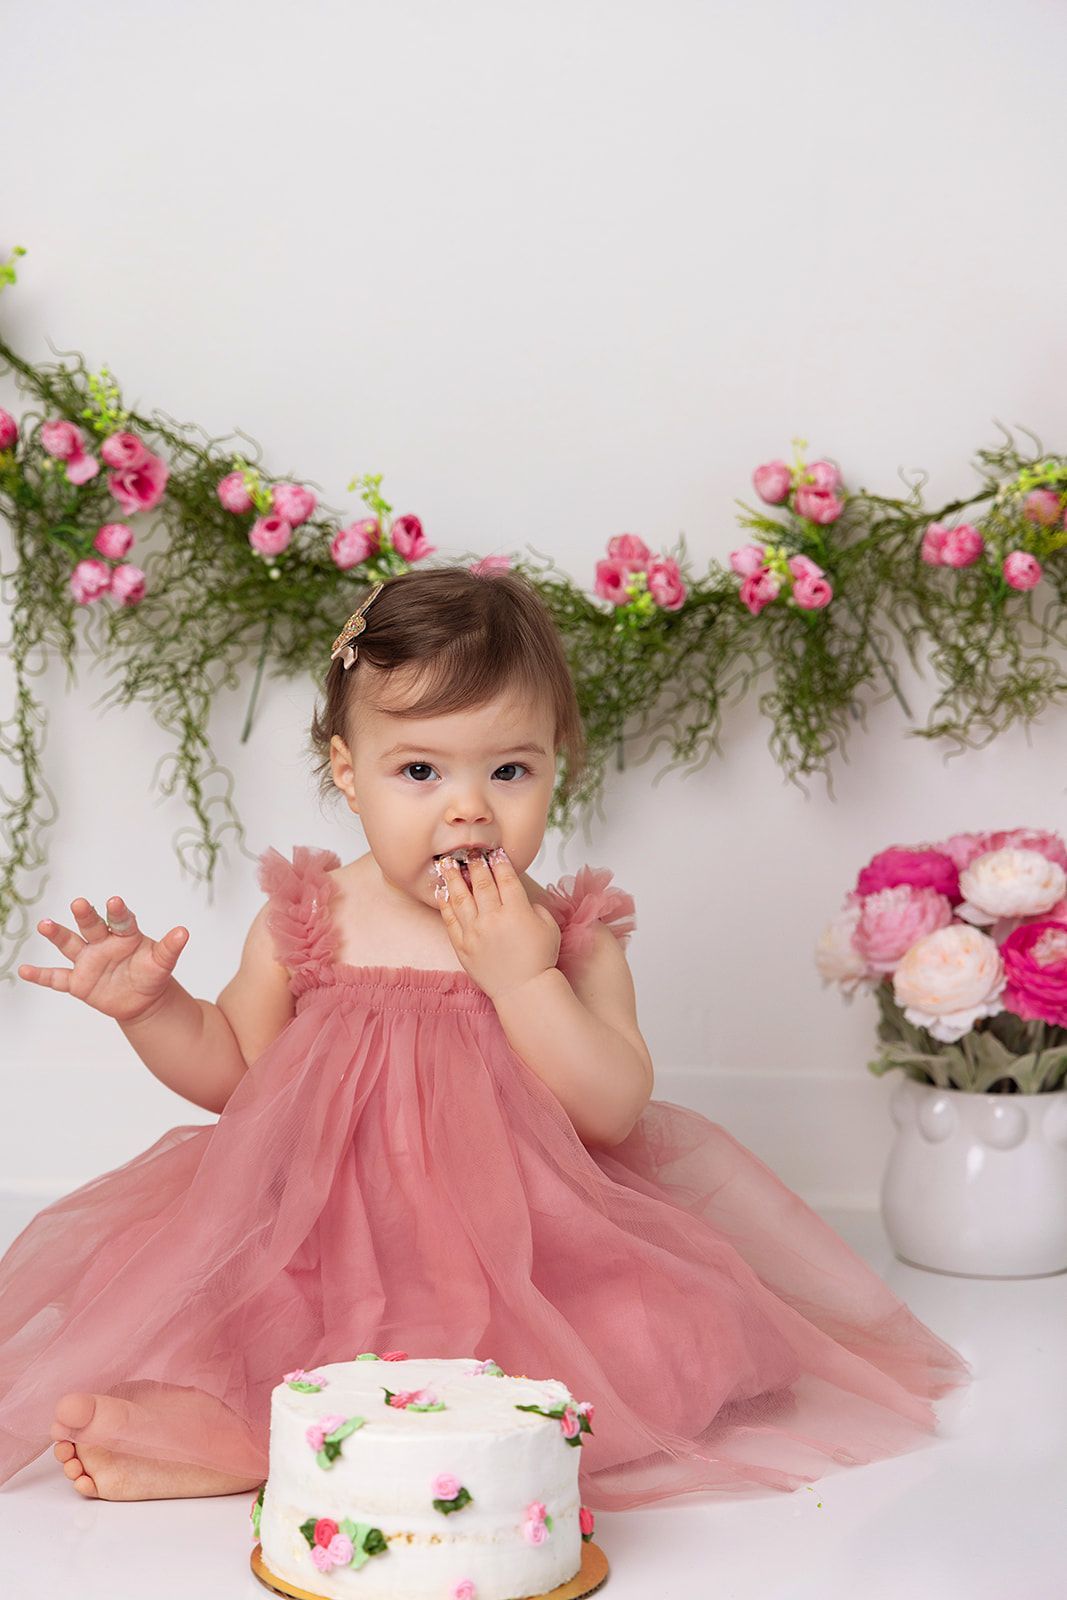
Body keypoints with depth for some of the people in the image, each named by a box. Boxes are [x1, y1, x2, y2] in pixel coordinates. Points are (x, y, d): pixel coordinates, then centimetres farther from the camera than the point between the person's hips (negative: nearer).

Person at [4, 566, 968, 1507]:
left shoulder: (571, 937, -4)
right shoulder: (305, 924, 1)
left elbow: (615, 1112, -15)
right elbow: (232, 1067, 13)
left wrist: (524, 981, -23)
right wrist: (149, 1004, -5)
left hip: (516, 1252, 0)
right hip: (319, 1247, 1)